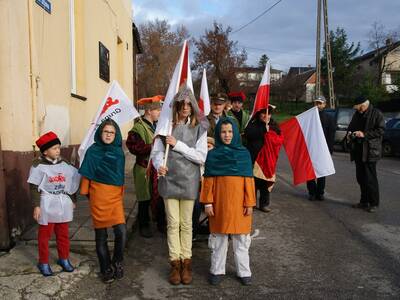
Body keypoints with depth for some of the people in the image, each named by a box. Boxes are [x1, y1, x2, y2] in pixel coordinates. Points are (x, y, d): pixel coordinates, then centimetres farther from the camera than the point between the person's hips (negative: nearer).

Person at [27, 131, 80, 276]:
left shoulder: (64, 164, 4)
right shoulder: (38, 166, -9)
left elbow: (72, 183, 11)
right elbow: (34, 188, -9)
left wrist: (73, 200, 12)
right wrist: (36, 206, -13)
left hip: (63, 204, 4)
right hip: (47, 205, -4)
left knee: (63, 233, 14)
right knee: (44, 235, 7)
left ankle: (64, 259, 30)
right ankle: (43, 262, 22)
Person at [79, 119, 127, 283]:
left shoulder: (119, 152, 6)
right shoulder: (93, 151, -3)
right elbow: (86, 174, 1)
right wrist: (85, 193, 3)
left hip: (115, 196, 2)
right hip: (98, 197, -2)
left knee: (121, 232, -10)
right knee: (101, 235, 5)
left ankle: (117, 262, 15)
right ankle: (106, 269, 22)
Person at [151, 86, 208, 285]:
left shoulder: (199, 127, -2)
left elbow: (201, 157, -8)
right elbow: (157, 152, -1)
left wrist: (178, 145, -15)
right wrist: (159, 165, -22)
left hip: (189, 180, 0)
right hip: (169, 179, 1)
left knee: (186, 223, 10)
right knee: (172, 223, 7)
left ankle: (186, 262, 23)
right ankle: (175, 263, 20)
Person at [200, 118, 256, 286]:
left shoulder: (244, 154, 2)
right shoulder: (212, 155, 2)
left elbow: (249, 180, 0)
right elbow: (208, 180, 0)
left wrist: (250, 203, -4)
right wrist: (208, 202, -5)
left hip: (239, 202, 0)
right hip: (219, 201, 0)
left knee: (241, 239, 8)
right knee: (219, 237, 8)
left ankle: (244, 272, 23)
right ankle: (217, 270, 23)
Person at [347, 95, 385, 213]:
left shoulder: (376, 114, -6)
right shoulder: (357, 114, 13)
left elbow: (380, 130, -11)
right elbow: (351, 126, 22)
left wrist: (365, 134, -19)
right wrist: (350, 133, 0)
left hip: (370, 151, -7)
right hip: (358, 150, 7)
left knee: (370, 178, -4)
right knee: (360, 177, 13)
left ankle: (374, 203, 8)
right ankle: (364, 201, 25)